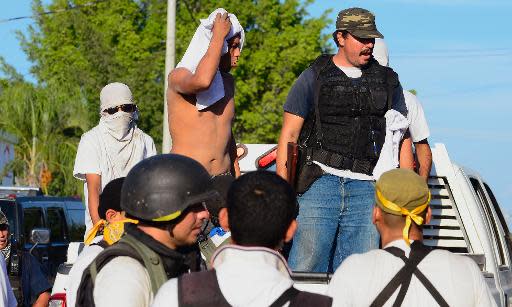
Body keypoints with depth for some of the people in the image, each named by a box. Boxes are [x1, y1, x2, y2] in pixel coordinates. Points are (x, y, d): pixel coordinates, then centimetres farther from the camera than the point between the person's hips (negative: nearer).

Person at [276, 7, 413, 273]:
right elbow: (288, 135, 7)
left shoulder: (387, 81, 17)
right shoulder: (313, 77, 9)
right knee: (306, 266, -10)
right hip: (319, 182, -2)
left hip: (366, 188, 2)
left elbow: (401, 139, 19)